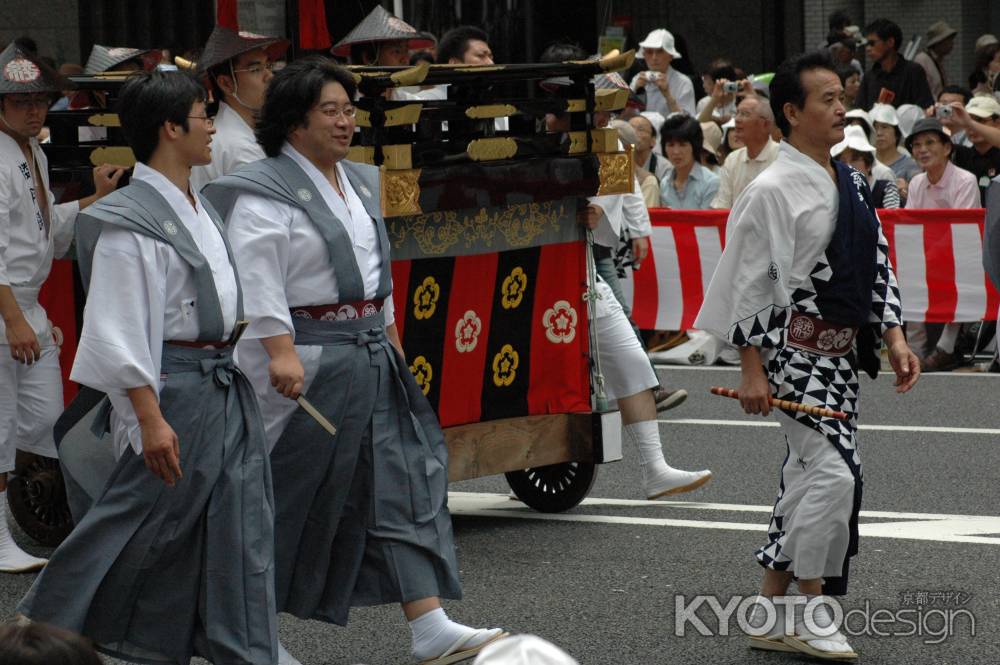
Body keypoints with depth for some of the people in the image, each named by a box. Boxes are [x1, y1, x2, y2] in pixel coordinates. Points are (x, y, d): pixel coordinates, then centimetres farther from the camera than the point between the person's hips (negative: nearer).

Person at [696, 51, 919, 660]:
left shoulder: (851, 185, 12)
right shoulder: (773, 190, -13)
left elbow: (878, 266, 17)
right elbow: (750, 280, -13)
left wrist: (894, 338, 7)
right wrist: (752, 369, -15)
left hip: (841, 355, 9)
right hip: (796, 351, -9)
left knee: (809, 476, 12)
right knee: (834, 473, -16)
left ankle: (772, 613, 21)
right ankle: (813, 614, -4)